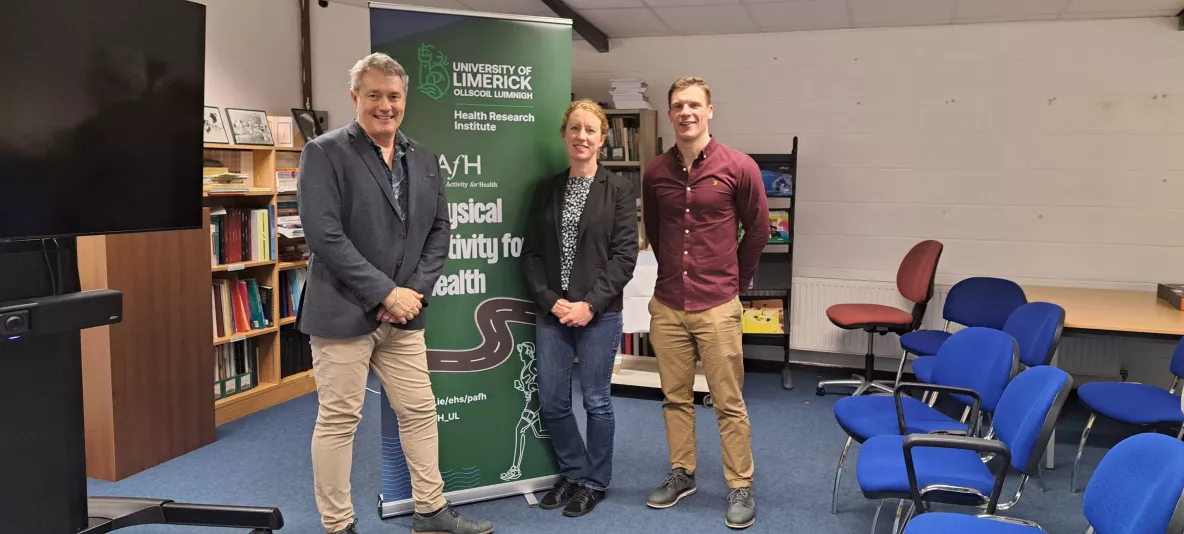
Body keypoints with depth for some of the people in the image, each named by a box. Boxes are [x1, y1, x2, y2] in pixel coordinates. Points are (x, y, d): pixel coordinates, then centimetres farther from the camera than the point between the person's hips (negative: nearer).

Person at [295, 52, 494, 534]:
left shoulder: (423, 159, 10)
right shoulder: (325, 152, -8)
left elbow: (439, 229, 10)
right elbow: (324, 233, -16)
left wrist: (415, 290, -5)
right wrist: (385, 293, -17)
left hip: (403, 312, 6)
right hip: (344, 311, -5)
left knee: (420, 412, 12)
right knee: (338, 420, 4)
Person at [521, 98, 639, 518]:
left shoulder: (619, 189, -2)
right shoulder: (546, 191, 9)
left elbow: (624, 255, -8)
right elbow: (532, 252, 6)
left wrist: (590, 304, -14)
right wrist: (550, 300, -8)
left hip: (599, 313, -4)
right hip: (552, 311, 4)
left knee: (596, 400, 5)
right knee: (552, 401, 8)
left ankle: (594, 482, 24)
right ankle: (573, 474, 29)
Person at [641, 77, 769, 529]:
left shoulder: (739, 167, -6)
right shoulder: (656, 171, 3)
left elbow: (758, 230, 5)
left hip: (717, 306, -3)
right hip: (666, 305, 3)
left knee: (728, 403, 4)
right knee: (675, 397, 14)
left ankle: (741, 488, 17)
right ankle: (681, 475, 30)